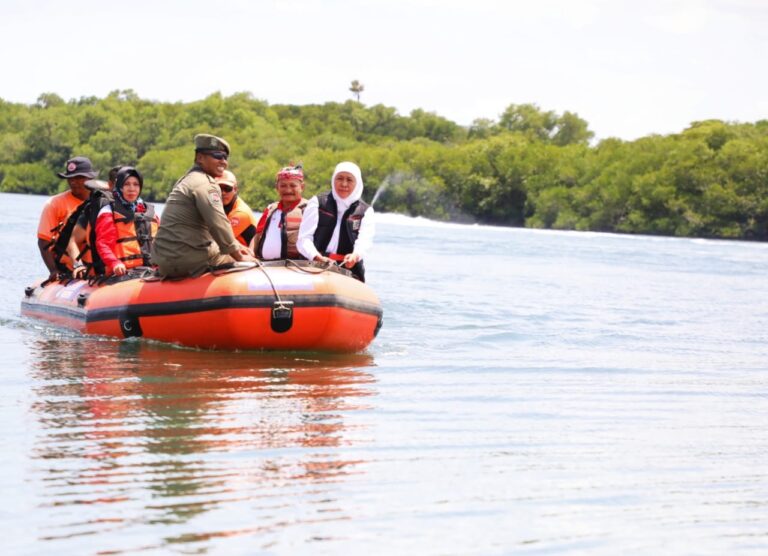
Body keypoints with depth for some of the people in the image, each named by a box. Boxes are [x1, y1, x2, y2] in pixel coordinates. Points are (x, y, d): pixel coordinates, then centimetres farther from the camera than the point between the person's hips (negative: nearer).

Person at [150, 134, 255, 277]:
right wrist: (239, 256, -9)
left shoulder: (187, 180, 22)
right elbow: (219, 226, -18)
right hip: (186, 259, -10)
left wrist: (236, 246, 19)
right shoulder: (206, 184, -11)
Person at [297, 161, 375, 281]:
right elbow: (304, 239, 4)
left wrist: (355, 255, -28)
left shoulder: (365, 211, 15)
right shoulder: (317, 203, 13)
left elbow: (365, 240, -4)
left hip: (350, 270, 1)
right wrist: (317, 257, -17)